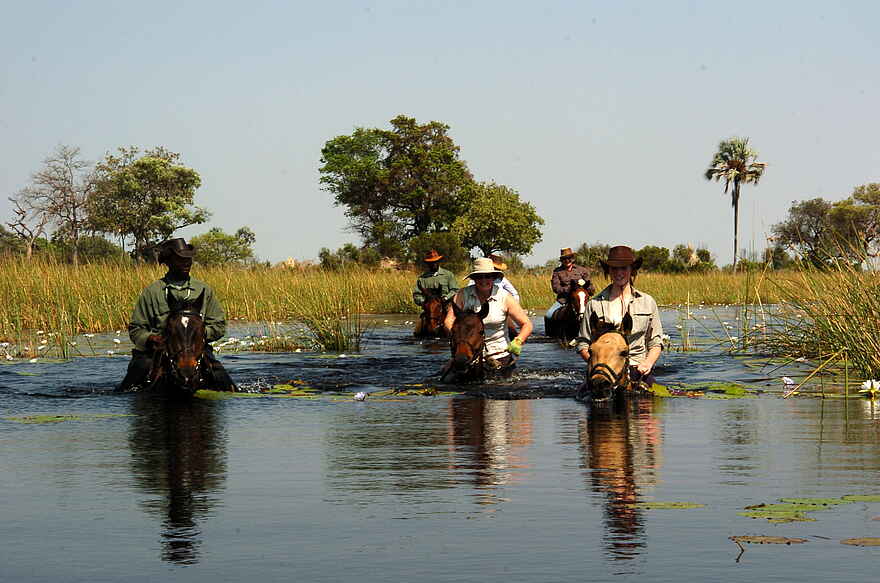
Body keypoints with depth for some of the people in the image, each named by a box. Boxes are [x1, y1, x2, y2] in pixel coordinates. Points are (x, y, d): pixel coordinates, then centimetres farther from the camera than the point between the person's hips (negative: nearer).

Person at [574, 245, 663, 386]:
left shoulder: (647, 302, 14)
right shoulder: (594, 304, 9)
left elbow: (656, 342, 15)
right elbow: (583, 343, 9)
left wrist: (648, 363, -4)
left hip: (639, 369, 1)